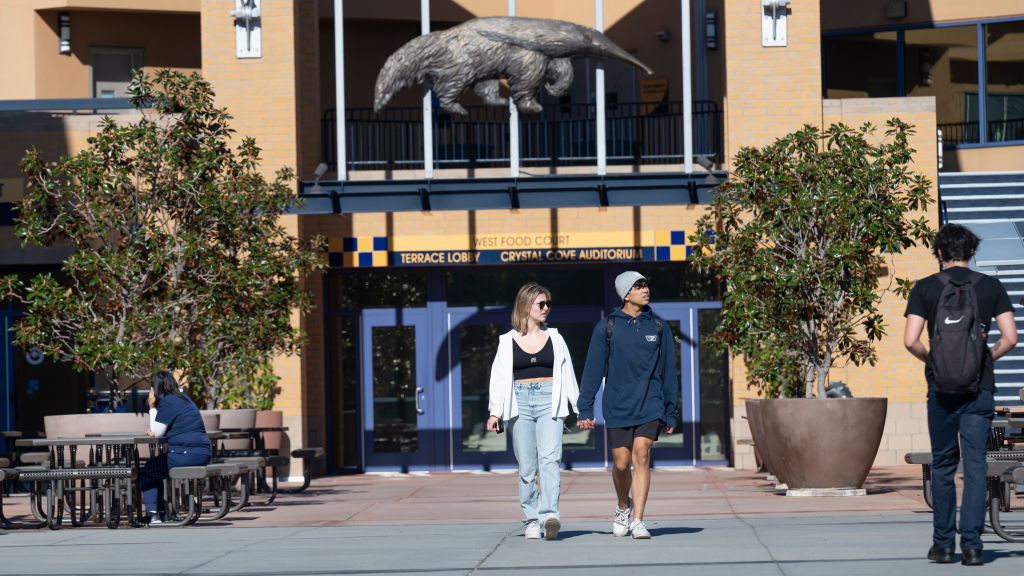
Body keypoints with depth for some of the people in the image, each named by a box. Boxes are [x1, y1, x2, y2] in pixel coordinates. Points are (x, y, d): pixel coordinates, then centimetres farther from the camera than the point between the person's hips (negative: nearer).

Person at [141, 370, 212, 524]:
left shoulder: (168, 402, -11)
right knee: (155, 469, 25)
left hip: (187, 453, -10)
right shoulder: (183, 398, 20)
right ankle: (161, 512, 25)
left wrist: (152, 407, 2)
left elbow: (157, 432, -4)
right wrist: (154, 431, 8)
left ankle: (153, 513, -4)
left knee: (147, 471, 2)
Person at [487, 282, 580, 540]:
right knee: (527, 465, -1)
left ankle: (549, 514, -29)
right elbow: (499, 377, 5)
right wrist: (495, 412, -5)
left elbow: (567, 374, 16)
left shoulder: (554, 338, 13)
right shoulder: (508, 341, 8)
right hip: (519, 402, 0)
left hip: (549, 402, 0)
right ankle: (531, 519, 8)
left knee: (550, 458, -17)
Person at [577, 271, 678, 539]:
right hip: (617, 406, 0)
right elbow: (593, 369, 1)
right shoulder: (607, 326, 0)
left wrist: (672, 413, 9)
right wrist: (585, 409, -3)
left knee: (641, 457, -13)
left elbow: (668, 372, 10)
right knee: (621, 464, 4)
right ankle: (624, 507, 34)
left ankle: (638, 521, -13)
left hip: (650, 404, 0)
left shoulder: (659, 327, 5)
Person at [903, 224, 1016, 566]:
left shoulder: (925, 288, 0)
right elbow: (1010, 337, -2)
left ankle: (943, 544, 11)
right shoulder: (991, 287, 3)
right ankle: (972, 545, -5)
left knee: (943, 465, 10)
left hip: (941, 386, 0)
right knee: (975, 465, 1)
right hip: (980, 385, 0)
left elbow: (910, 341, -8)